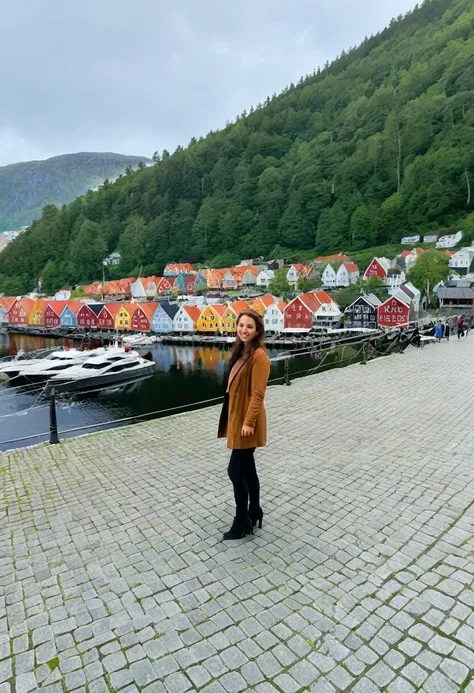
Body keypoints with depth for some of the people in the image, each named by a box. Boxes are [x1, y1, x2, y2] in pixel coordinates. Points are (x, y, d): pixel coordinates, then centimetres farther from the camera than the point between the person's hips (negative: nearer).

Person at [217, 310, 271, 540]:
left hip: (246, 420, -9)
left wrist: (249, 422, -20)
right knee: (247, 469, 17)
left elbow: (258, 393, -20)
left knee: (236, 471, -1)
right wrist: (239, 419, 17)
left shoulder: (258, 355, -19)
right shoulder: (242, 351, 9)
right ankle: (254, 512, 32)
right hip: (237, 417, 9)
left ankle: (242, 522, 15)